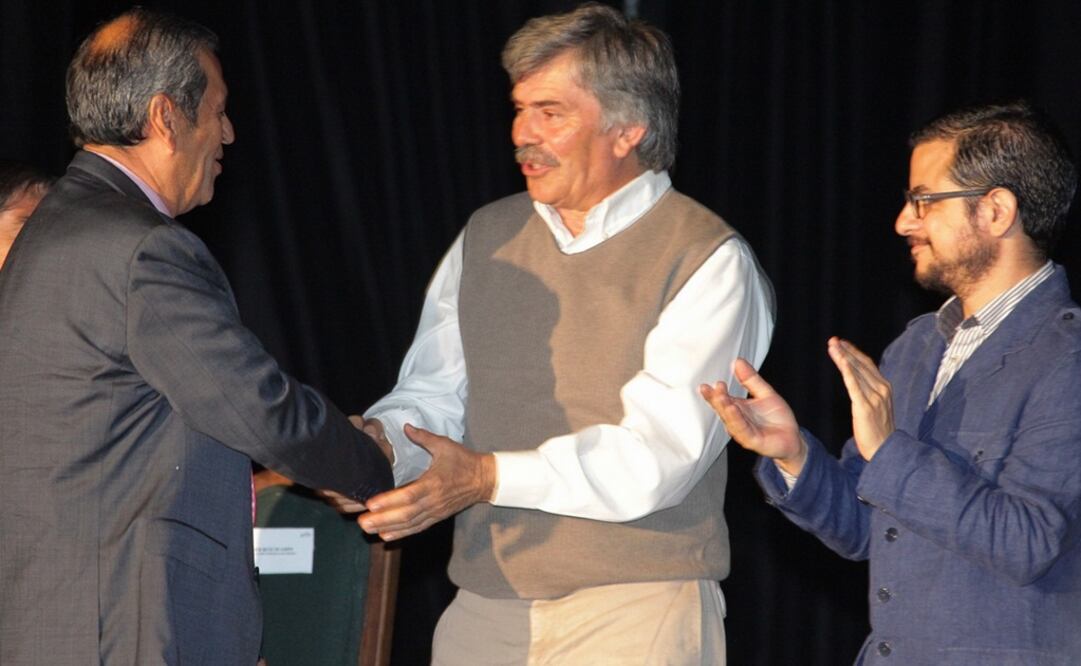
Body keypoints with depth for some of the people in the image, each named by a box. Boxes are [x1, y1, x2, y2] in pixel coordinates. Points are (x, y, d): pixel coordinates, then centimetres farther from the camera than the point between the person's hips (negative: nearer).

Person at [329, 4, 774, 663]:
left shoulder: (708, 260, -8)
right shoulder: (488, 238, 12)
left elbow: (659, 453, -16)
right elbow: (433, 394, 12)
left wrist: (492, 477, -23)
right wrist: (377, 442, -11)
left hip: (638, 613, -5)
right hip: (484, 609, 5)